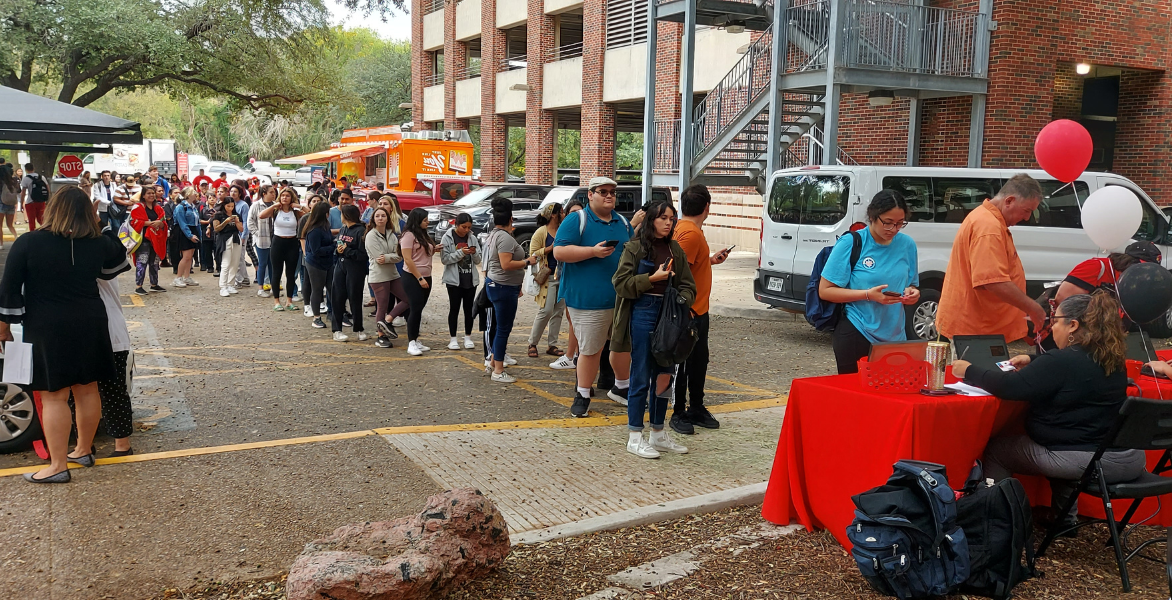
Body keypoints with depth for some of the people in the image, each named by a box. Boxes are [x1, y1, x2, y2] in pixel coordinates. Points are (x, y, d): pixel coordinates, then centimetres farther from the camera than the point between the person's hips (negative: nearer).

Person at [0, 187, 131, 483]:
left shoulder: (27, 243, -11)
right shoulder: (97, 243, -1)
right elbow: (119, 261, 21)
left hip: (47, 329, -4)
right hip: (89, 325, 4)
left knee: (54, 396, 1)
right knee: (87, 389, 14)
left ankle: (57, 466, 4)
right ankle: (83, 450, 28)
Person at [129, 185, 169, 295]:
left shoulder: (158, 208, 15)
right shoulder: (138, 207, -2)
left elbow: (164, 224, 14)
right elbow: (133, 222, -11)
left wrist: (160, 223, -8)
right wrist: (148, 223, -17)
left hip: (156, 239, 6)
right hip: (143, 239, -6)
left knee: (155, 263, 13)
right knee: (142, 262, -11)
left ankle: (154, 285, 24)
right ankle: (138, 286, -10)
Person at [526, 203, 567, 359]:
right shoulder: (541, 232, -5)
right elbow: (533, 253, -9)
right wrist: (551, 248, -16)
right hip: (547, 277, -7)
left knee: (559, 311, 5)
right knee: (546, 311, -11)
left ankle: (552, 345, 13)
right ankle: (532, 343, 4)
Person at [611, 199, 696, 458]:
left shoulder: (675, 250, 13)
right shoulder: (634, 248, -2)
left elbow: (687, 285, 13)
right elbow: (621, 283, -8)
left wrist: (682, 301, -7)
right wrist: (652, 278, -15)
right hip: (643, 313, -6)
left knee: (664, 375, 11)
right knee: (641, 376, -2)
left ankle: (658, 434, 23)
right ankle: (635, 437, 7)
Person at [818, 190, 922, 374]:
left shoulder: (907, 244, 5)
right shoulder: (850, 243, -8)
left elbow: (911, 286, 18)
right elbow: (824, 291, -10)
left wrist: (911, 293, -7)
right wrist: (868, 295, -19)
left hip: (896, 337, 4)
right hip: (857, 337, -4)